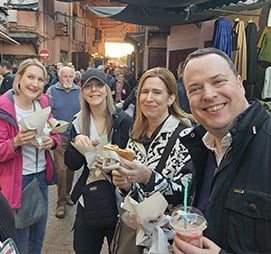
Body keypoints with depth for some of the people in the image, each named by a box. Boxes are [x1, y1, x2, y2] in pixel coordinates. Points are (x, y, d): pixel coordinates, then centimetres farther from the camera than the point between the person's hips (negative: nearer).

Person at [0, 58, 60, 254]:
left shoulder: (43, 103, 1)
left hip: (41, 176, 6)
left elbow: (54, 134, 11)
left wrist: (52, 141, -12)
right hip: (16, 180, -6)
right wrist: (16, 142, -35)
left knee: (38, 236, 23)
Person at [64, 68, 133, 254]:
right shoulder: (79, 123, 1)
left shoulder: (124, 121, -11)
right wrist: (76, 142, -18)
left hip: (117, 198, -3)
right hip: (89, 199, 4)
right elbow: (72, 165, 0)